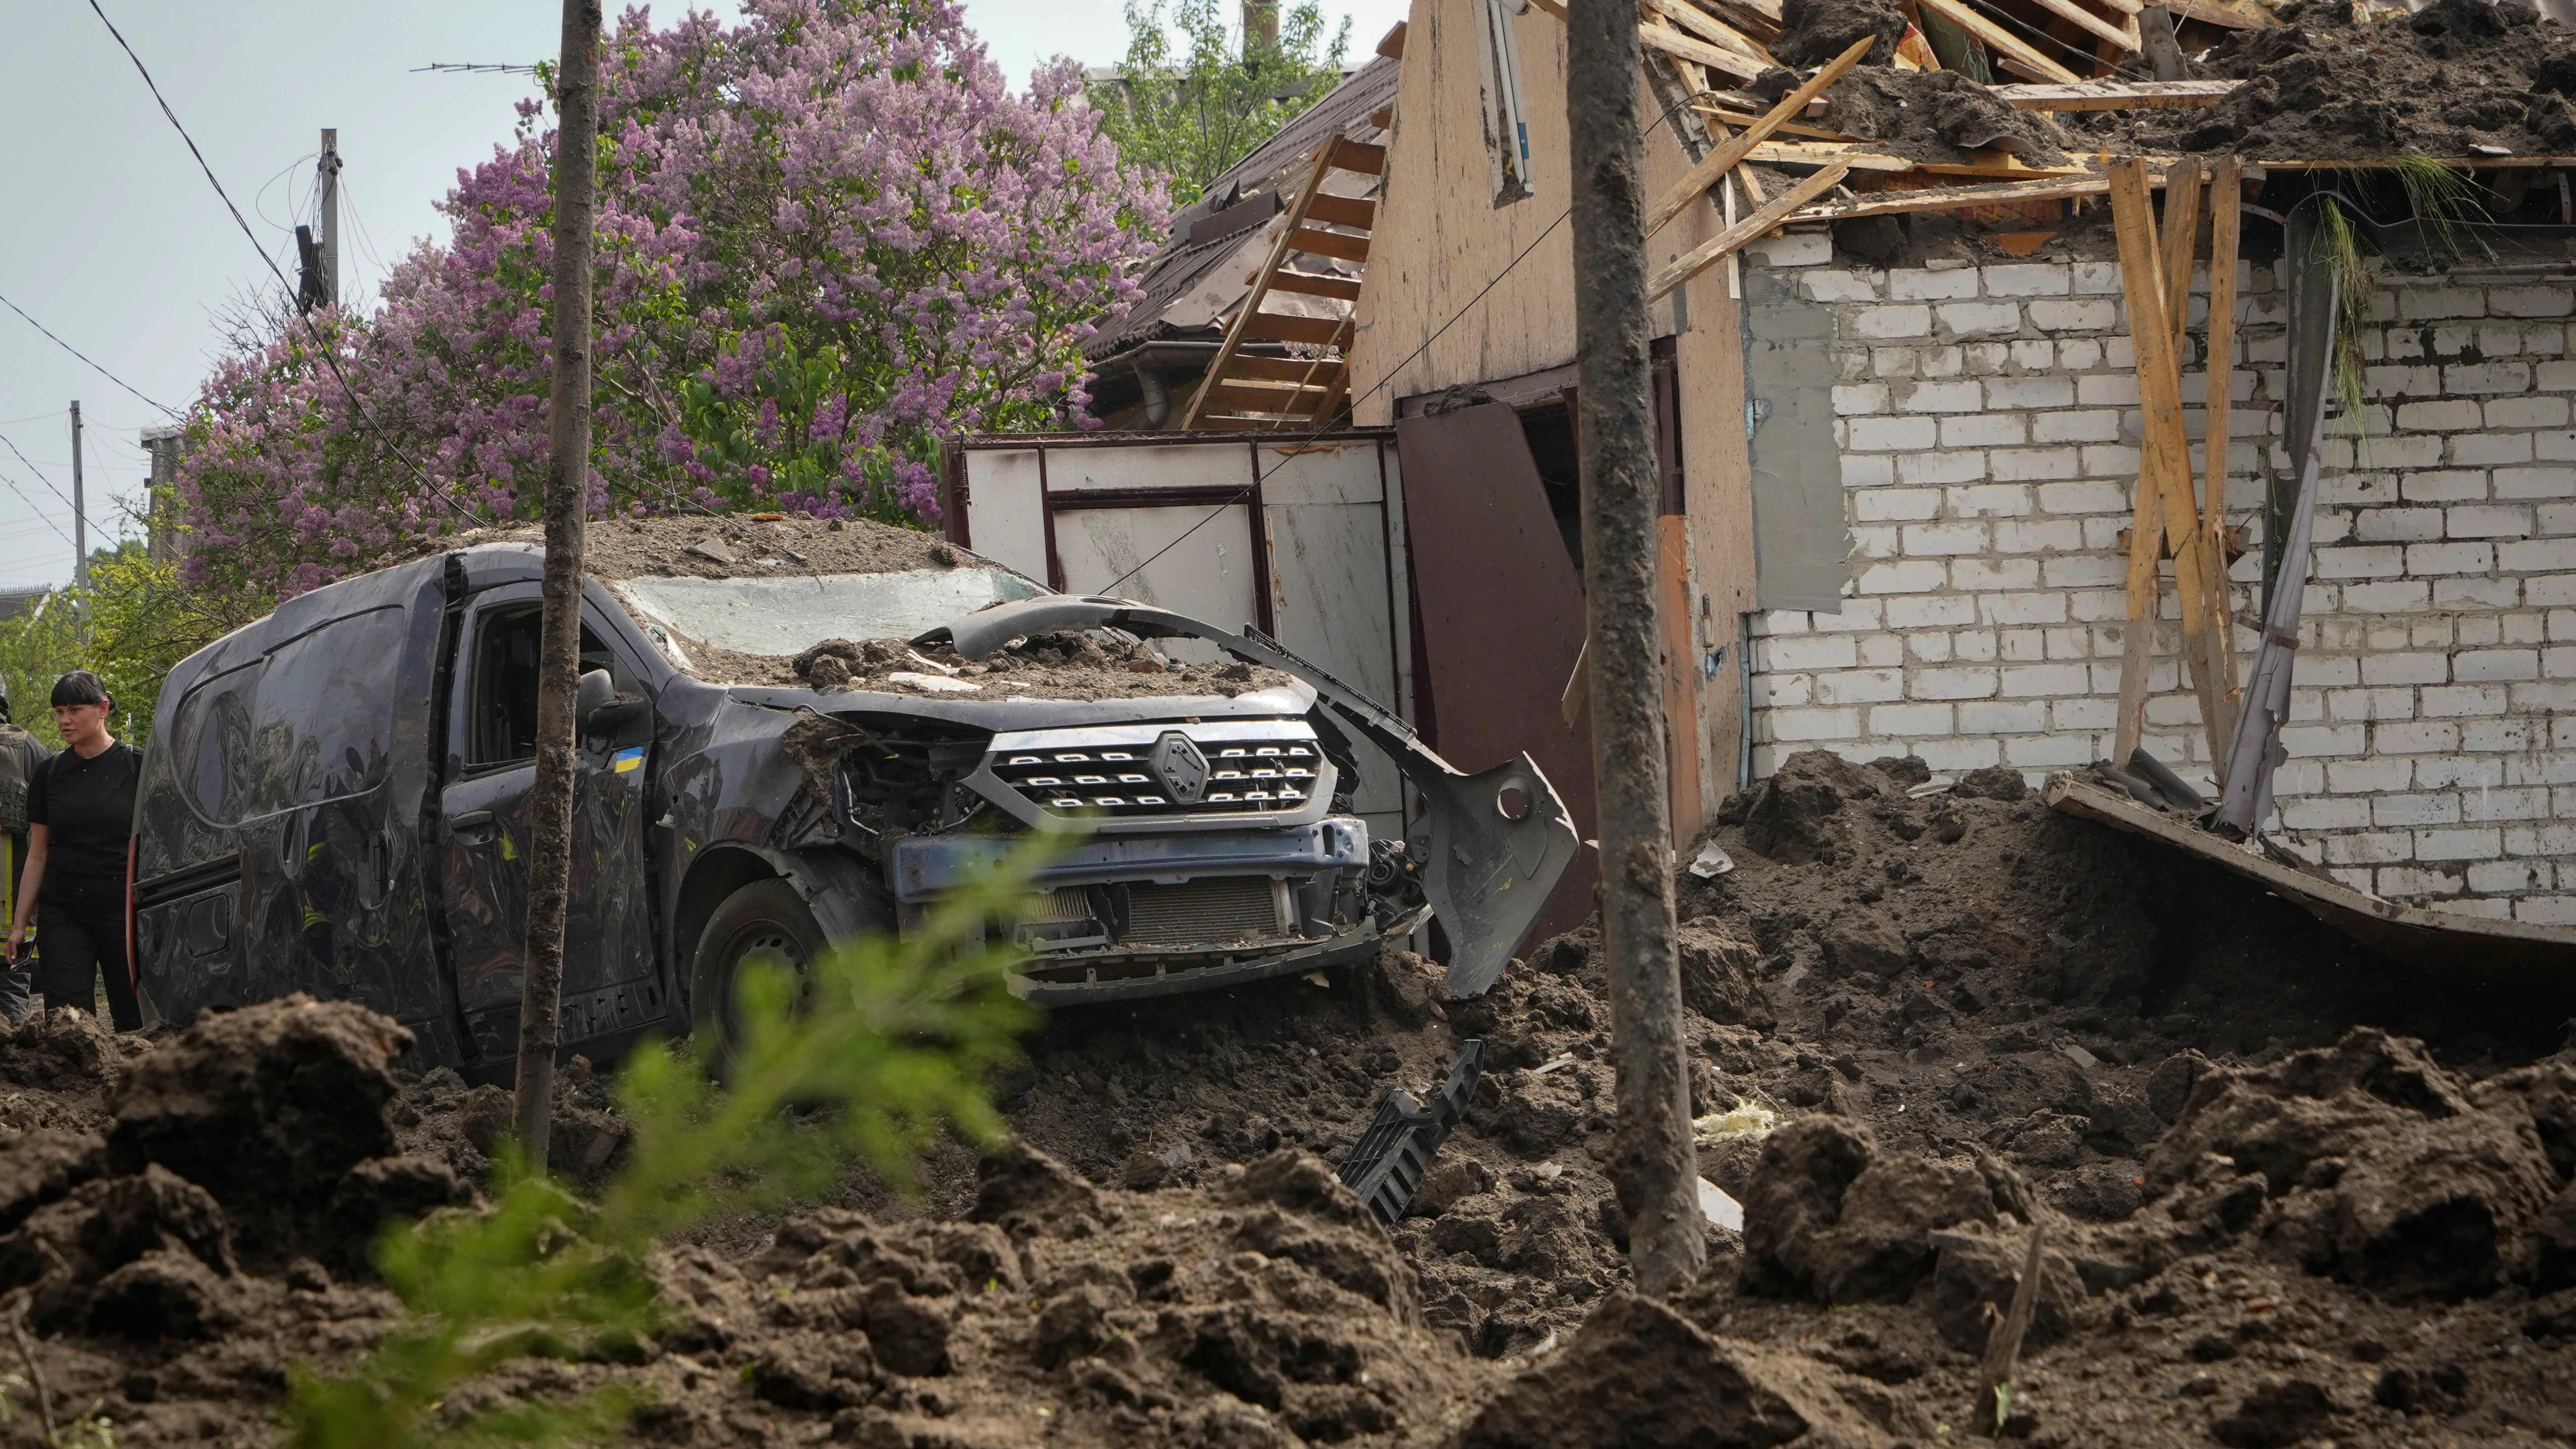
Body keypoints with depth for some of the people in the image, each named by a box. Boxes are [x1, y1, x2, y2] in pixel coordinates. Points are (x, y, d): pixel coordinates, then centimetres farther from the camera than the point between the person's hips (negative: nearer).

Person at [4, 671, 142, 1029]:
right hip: (63, 915, 3)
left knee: (134, 1018, -3)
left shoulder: (137, 766, 0)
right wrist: (19, 923, 10)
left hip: (123, 909, -3)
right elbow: (37, 855, 14)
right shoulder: (51, 774, 10)